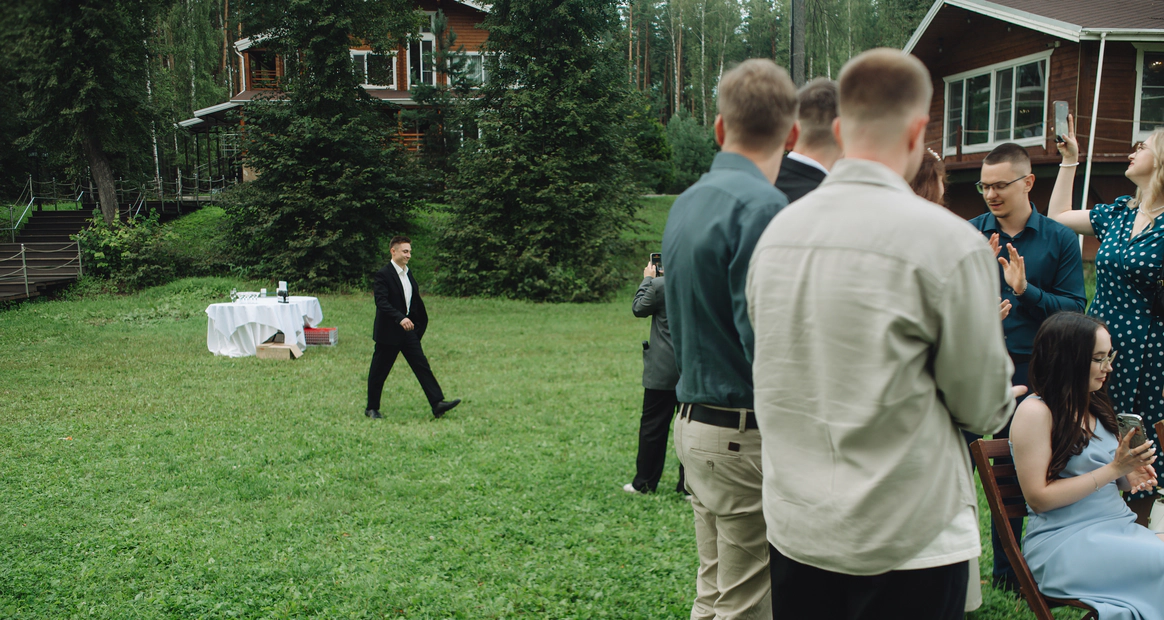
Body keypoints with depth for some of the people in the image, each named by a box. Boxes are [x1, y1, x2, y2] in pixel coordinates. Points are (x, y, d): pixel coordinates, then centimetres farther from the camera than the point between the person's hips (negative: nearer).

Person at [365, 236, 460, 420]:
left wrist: (419, 324, 16)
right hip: (388, 332, -7)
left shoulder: (409, 273, 12)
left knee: (422, 366, -1)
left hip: (408, 330, 7)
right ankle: (372, 408, 19)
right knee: (379, 372, 5)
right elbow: (382, 302, -24)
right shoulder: (382, 275, -13)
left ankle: (437, 404, -5)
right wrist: (400, 318, -35)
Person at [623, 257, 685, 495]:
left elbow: (639, 308, 0)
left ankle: (644, 482, 15)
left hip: (663, 371, -3)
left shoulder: (660, 285, -14)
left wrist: (647, 279, 13)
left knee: (653, 425, 7)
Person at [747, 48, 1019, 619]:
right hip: (908, 540, -5)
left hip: (792, 526, 5)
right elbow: (982, 409, -8)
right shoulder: (950, 243, -17)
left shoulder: (775, 231, 0)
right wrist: (1001, 396, 16)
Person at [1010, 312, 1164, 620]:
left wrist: (1130, 477, 3)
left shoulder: (1096, 407, 15)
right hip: (1063, 543, -8)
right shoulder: (1035, 412, -10)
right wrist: (1113, 470, -14)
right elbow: (1039, 498, -14)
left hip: (1121, 525, 8)